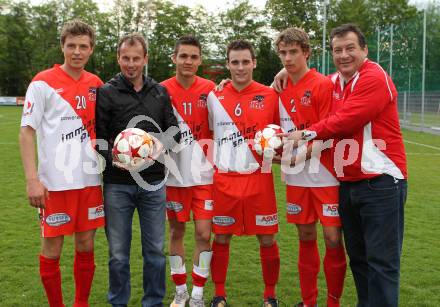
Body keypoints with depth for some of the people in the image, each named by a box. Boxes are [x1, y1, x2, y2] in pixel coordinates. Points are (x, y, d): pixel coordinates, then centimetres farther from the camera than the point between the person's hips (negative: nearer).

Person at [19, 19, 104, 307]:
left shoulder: (96, 84, 8)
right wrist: (32, 179, -15)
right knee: (52, 249, 4)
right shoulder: (43, 83, -5)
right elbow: (27, 132, -7)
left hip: (90, 179, 4)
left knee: (86, 246, 11)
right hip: (55, 182, -4)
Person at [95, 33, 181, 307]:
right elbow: (97, 137, -1)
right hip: (118, 184, -2)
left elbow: (175, 128, 13)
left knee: (155, 251, 10)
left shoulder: (160, 92, 10)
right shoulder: (106, 93, 0)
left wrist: (162, 143, -9)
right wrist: (113, 158, -20)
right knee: (118, 254, 7)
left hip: (154, 183, 3)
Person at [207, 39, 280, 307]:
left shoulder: (270, 95, 0)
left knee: (267, 239, 5)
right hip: (224, 179, 1)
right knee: (221, 238, 8)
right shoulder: (214, 97, 5)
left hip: (259, 177, -1)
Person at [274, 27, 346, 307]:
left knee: (333, 239, -2)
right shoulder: (281, 90, 9)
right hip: (296, 177, 5)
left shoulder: (323, 85, -8)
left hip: (324, 175, -5)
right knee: (306, 238, 12)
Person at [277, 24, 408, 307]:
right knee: (358, 257, 15)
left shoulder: (374, 78, -11)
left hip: (380, 182, -8)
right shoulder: (334, 82, 13)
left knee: (381, 261, -4)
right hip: (347, 183, 8)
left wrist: (306, 134, -8)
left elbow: (346, 120, -18)